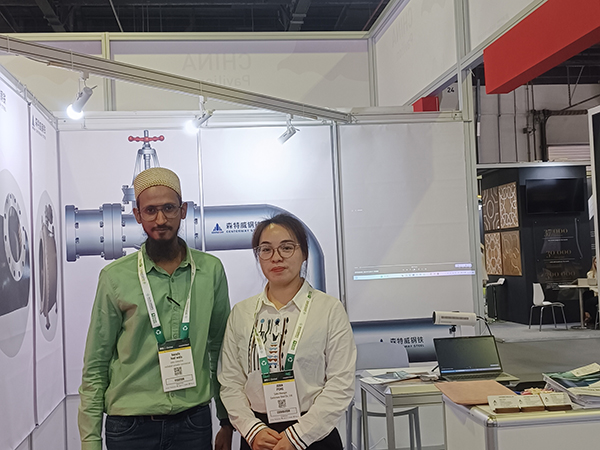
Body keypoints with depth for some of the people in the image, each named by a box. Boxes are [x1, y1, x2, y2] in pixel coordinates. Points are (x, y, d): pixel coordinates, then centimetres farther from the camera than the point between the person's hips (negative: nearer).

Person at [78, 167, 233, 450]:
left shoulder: (211, 270, 0)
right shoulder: (115, 277, -4)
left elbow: (221, 351, 8)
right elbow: (95, 366, 0)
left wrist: (227, 421, 8)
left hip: (194, 421, 1)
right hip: (130, 426, -1)